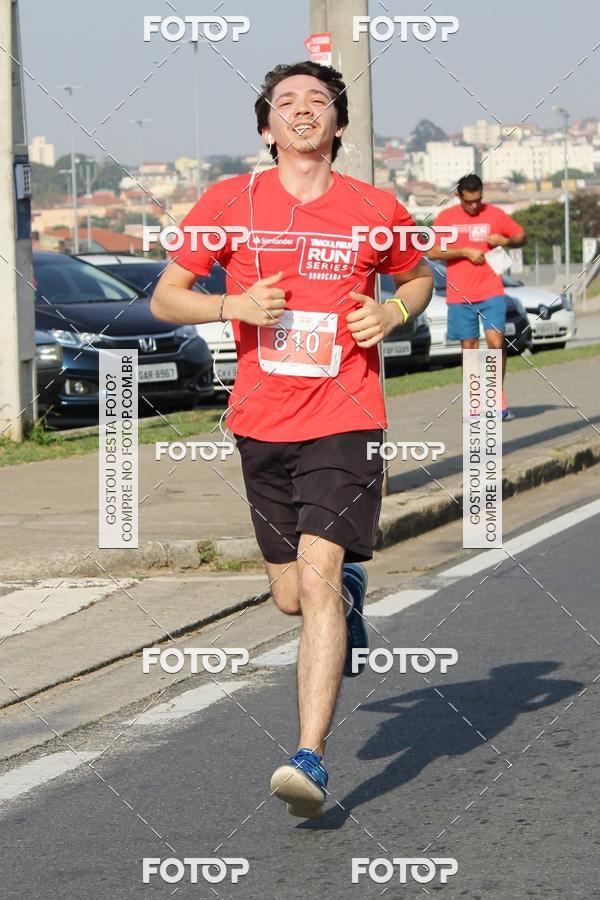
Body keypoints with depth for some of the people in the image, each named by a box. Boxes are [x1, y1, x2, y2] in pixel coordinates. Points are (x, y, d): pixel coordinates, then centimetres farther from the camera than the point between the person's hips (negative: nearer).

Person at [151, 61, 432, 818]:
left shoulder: (377, 212, 1)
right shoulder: (231, 203, 1)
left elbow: (418, 277, 21)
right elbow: (165, 299, 5)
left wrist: (393, 312, -1)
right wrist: (233, 305, -13)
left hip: (345, 422, -2)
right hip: (262, 424, 3)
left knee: (317, 576, -18)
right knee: (291, 597, 11)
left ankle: (310, 760, -19)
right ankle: (350, 587, 49)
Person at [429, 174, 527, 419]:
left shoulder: (495, 214, 5)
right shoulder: (445, 217, 4)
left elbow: (522, 236, 14)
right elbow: (432, 252, -1)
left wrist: (506, 241, -8)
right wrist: (465, 252, -10)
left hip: (490, 291, -1)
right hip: (459, 295, 1)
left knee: (496, 341, -13)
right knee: (469, 346, 4)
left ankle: (498, 396, 2)